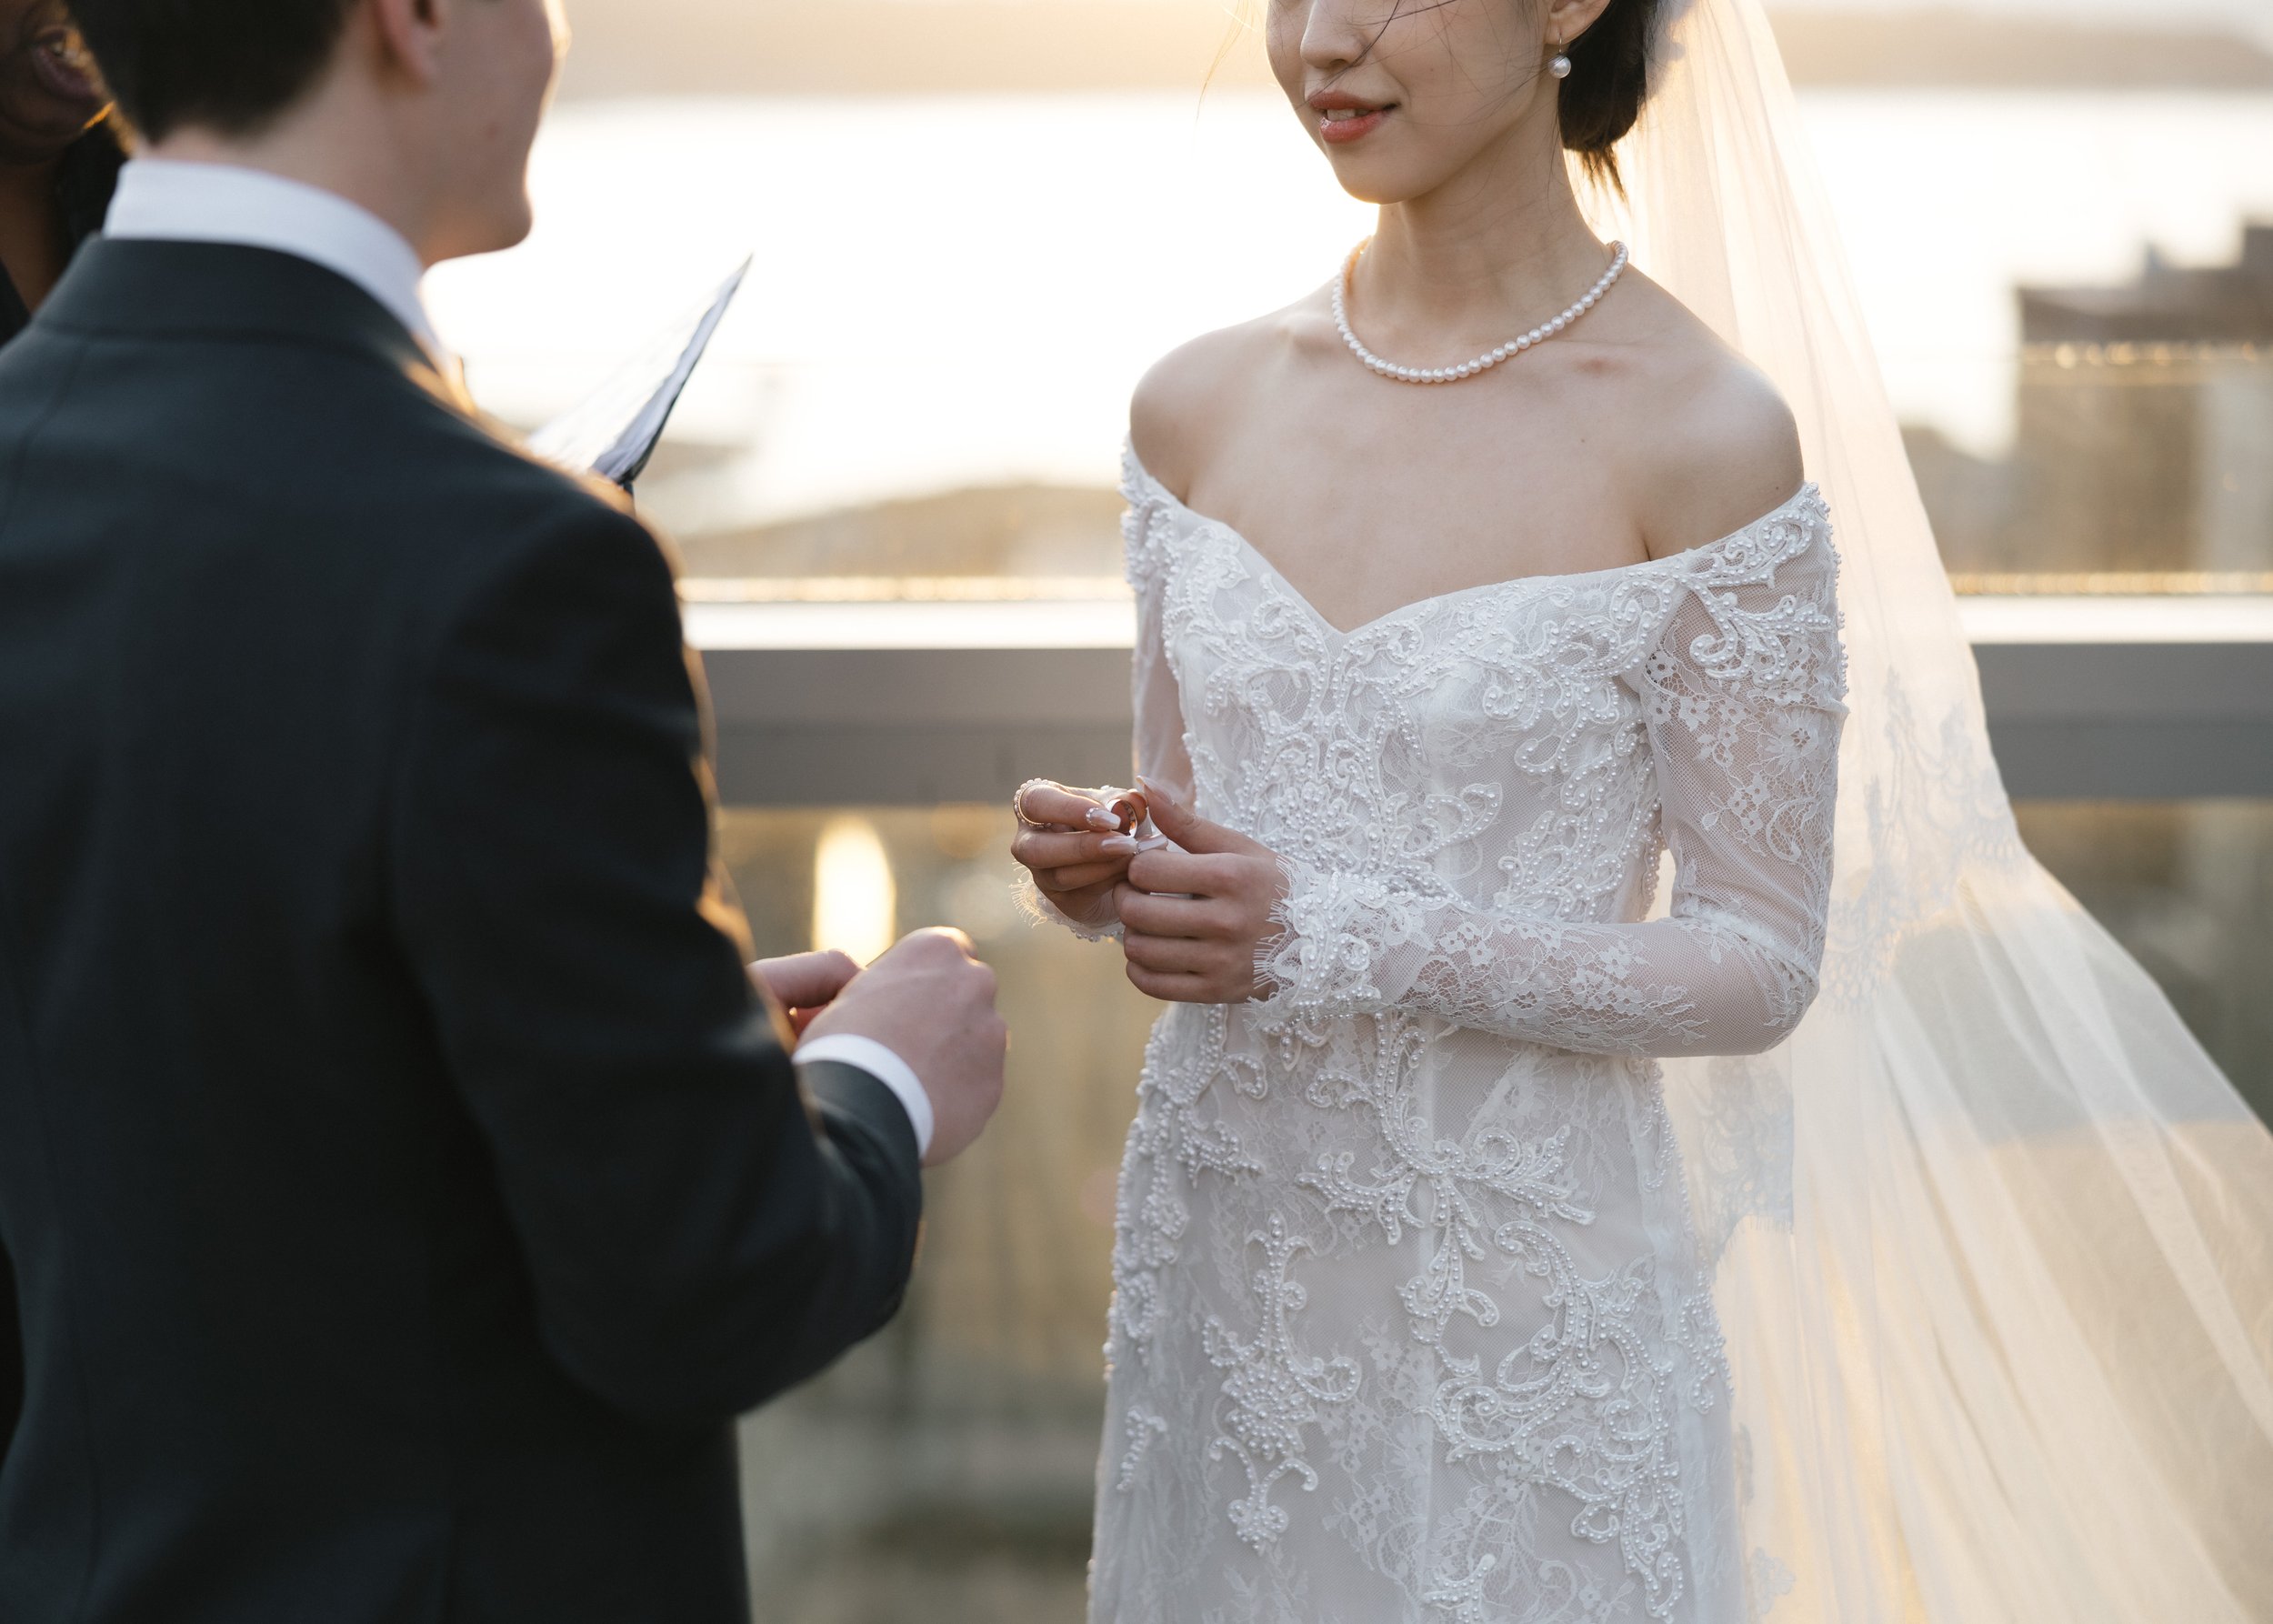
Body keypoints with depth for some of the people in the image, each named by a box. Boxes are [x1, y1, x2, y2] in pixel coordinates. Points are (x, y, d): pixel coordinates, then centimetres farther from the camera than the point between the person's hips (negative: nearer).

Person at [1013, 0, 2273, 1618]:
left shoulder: (1707, 436, -13)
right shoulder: (1200, 407, 2)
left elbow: (1764, 962, -11)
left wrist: (1342, 942, -21)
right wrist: (1105, 876, -10)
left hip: (1519, 1302, -4)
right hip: (1217, 1257, 5)